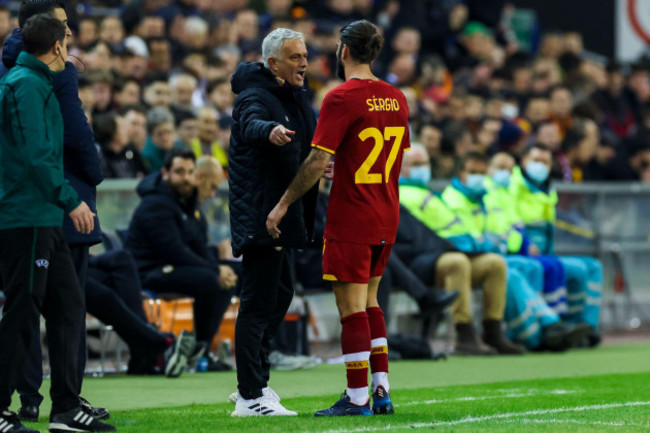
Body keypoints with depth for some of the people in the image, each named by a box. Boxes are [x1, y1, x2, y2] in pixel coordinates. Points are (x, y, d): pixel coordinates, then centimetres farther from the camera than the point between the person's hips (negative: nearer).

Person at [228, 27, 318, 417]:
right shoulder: (256, 97, -15)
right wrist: (270, 131, -59)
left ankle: (254, 381, 28)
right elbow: (251, 124, -38)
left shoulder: (296, 98, 14)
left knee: (281, 293, 17)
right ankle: (250, 398, -8)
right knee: (259, 302, -9)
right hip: (259, 213, -10)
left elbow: (312, 134, 31)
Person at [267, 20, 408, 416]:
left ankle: (357, 398, -2)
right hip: (386, 218, 7)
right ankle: (382, 390, 13)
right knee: (369, 301, 17)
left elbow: (317, 163, -17)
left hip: (350, 220, -7)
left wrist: (283, 204, -9)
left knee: (352, 306, -3)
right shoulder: (396, 98, 8)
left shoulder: (342, 98, -14)